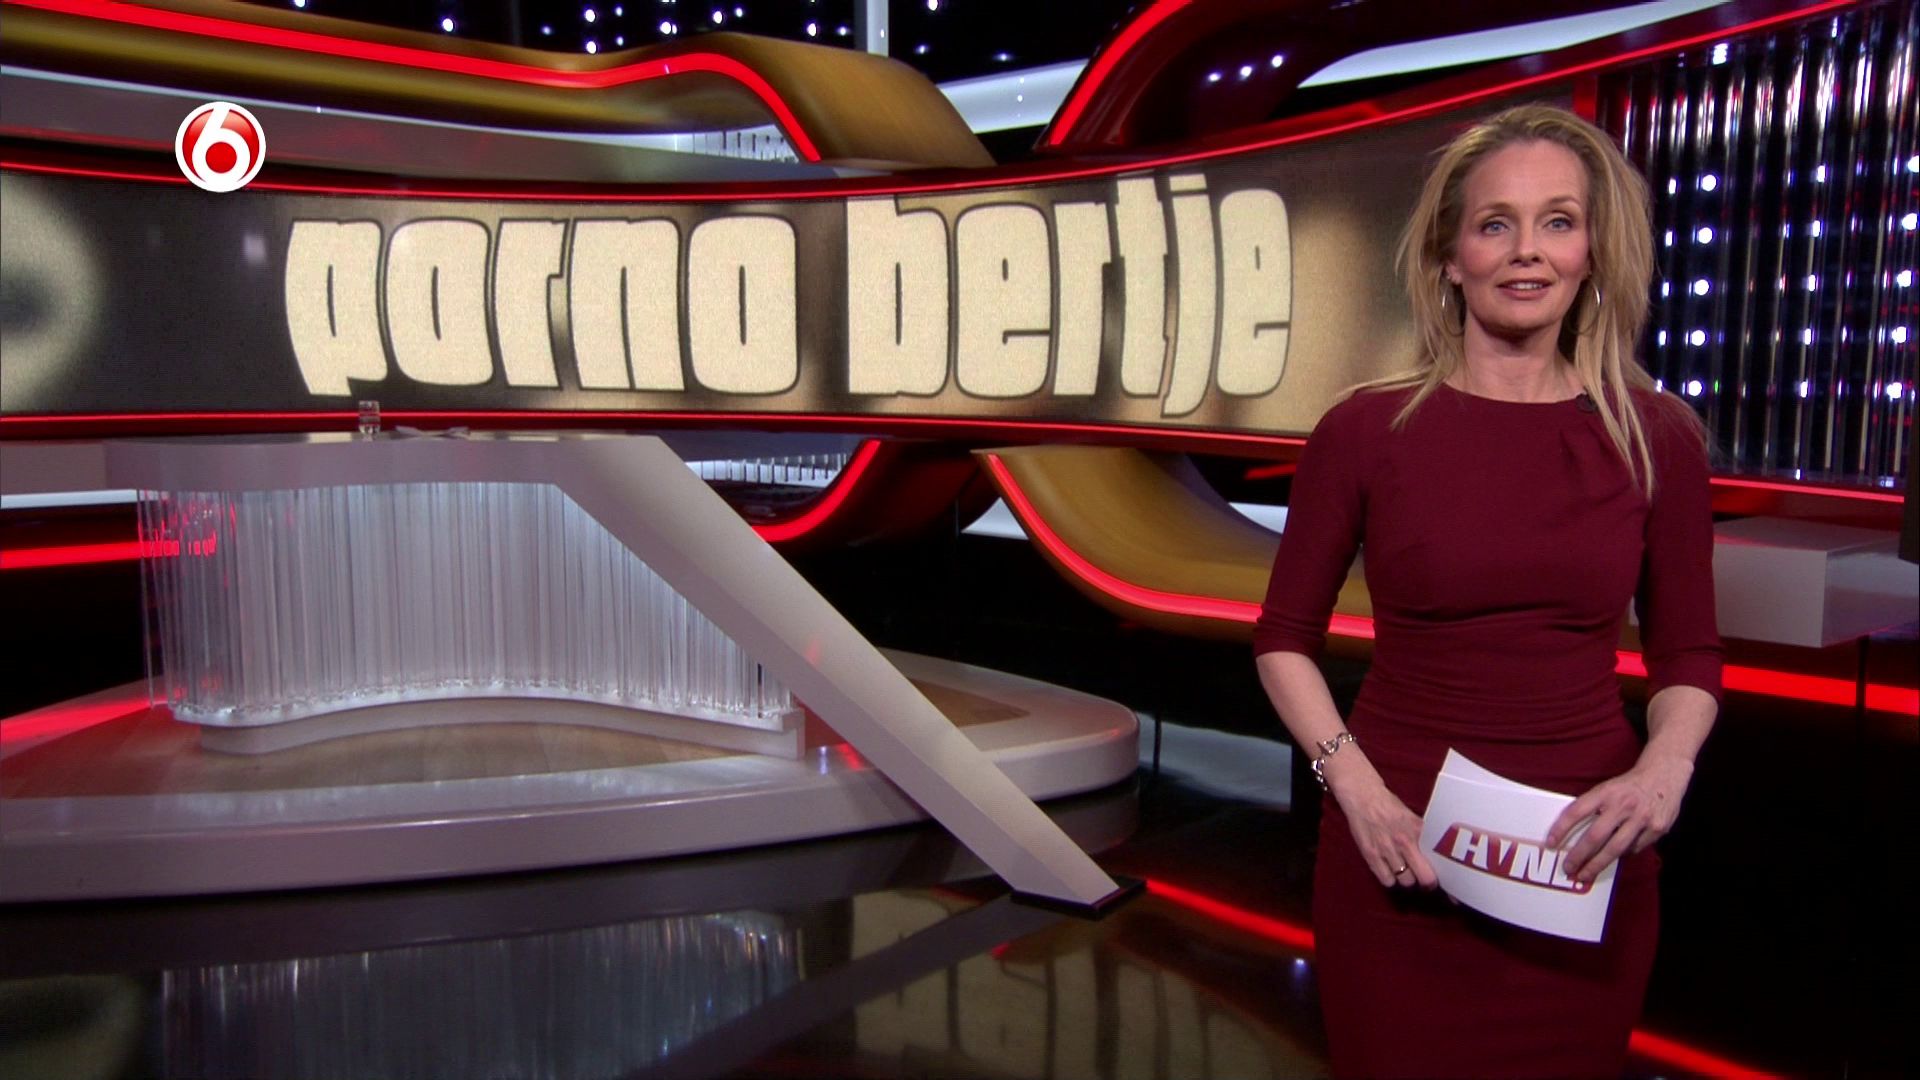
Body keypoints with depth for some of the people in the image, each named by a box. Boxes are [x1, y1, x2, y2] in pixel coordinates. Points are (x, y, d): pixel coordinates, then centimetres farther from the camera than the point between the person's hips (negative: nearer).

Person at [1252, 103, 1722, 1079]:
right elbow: (1284, 638, -1)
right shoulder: (1367, 430, -7)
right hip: (1401, 853, -1)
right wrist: (1355, 787, -13)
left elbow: (1686, 653, 7)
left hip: (1584, 855, 2)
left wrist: (1664, 767, -12)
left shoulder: (1655, 437, -1)